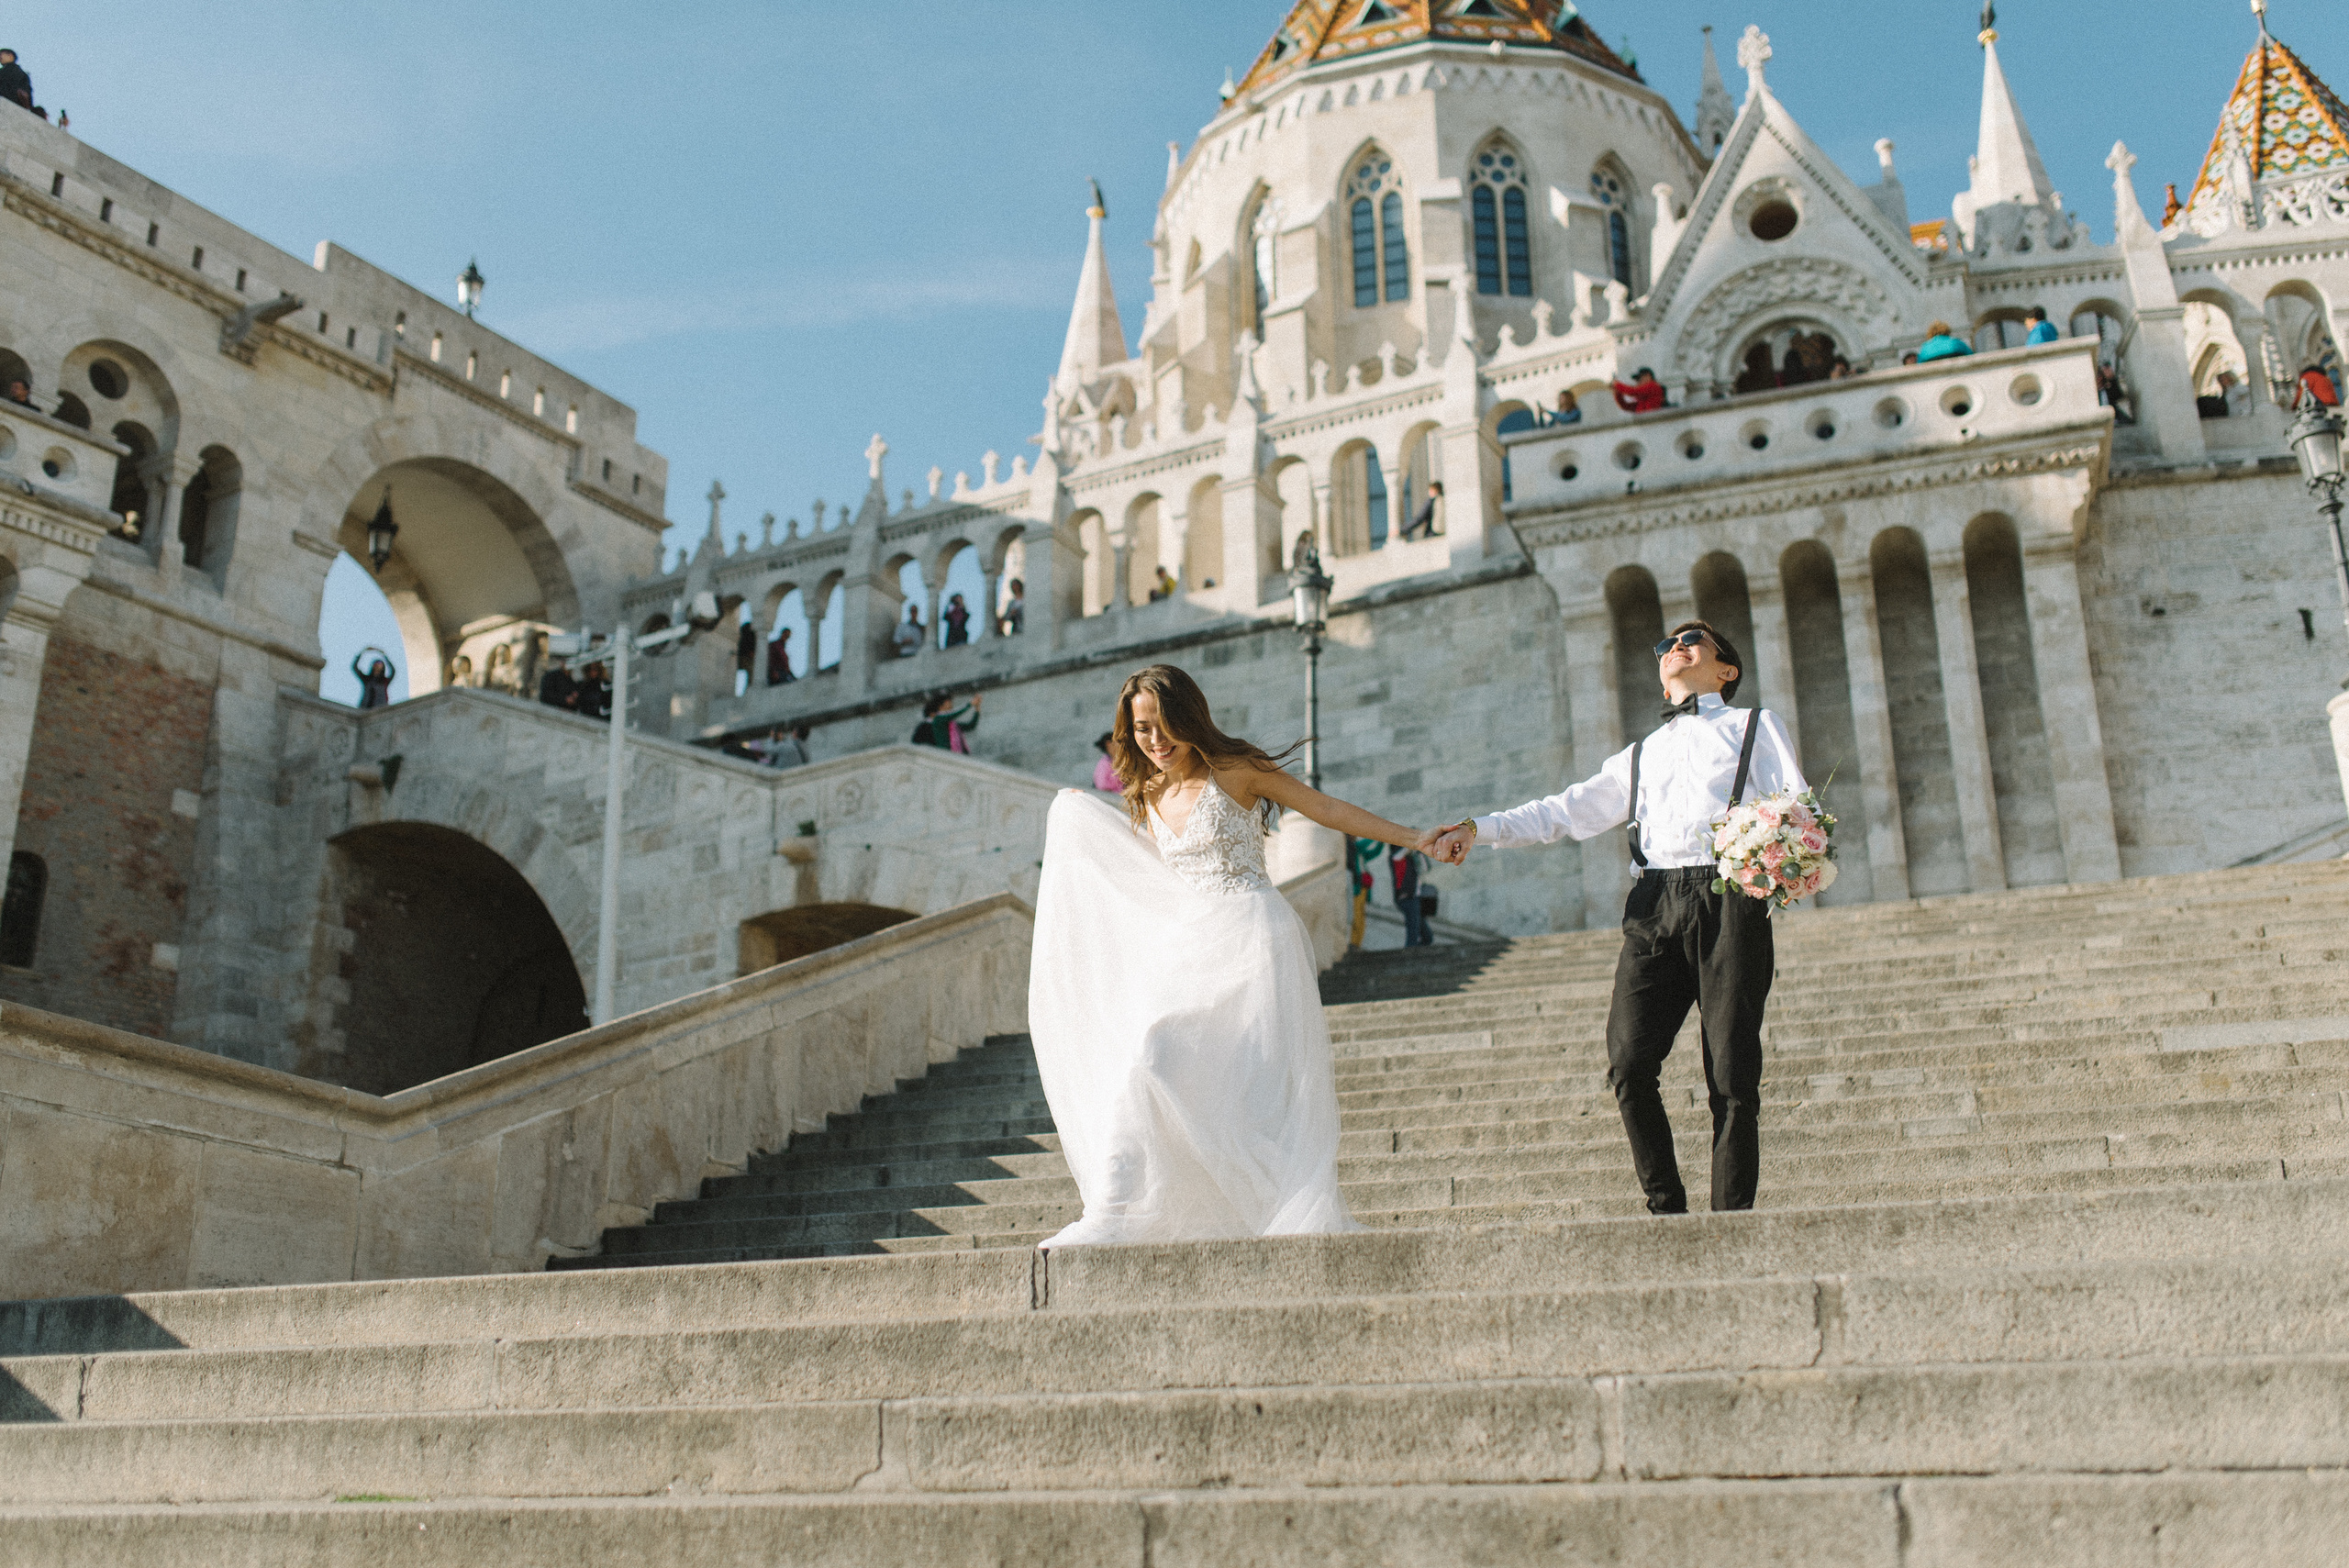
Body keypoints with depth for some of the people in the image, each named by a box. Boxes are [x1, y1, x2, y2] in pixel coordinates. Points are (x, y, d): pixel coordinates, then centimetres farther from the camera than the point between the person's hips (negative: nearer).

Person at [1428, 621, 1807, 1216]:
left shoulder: (1757, 726, 21)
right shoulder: (1640, 755, 31)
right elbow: (1564, 812, 25)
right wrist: (1480, 829, 13)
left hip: (1730, 901, -3)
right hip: (1654, 904, 3)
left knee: (1732, 1076, -8)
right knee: (1629, 1066, -11)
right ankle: (1668, 1213, 0)